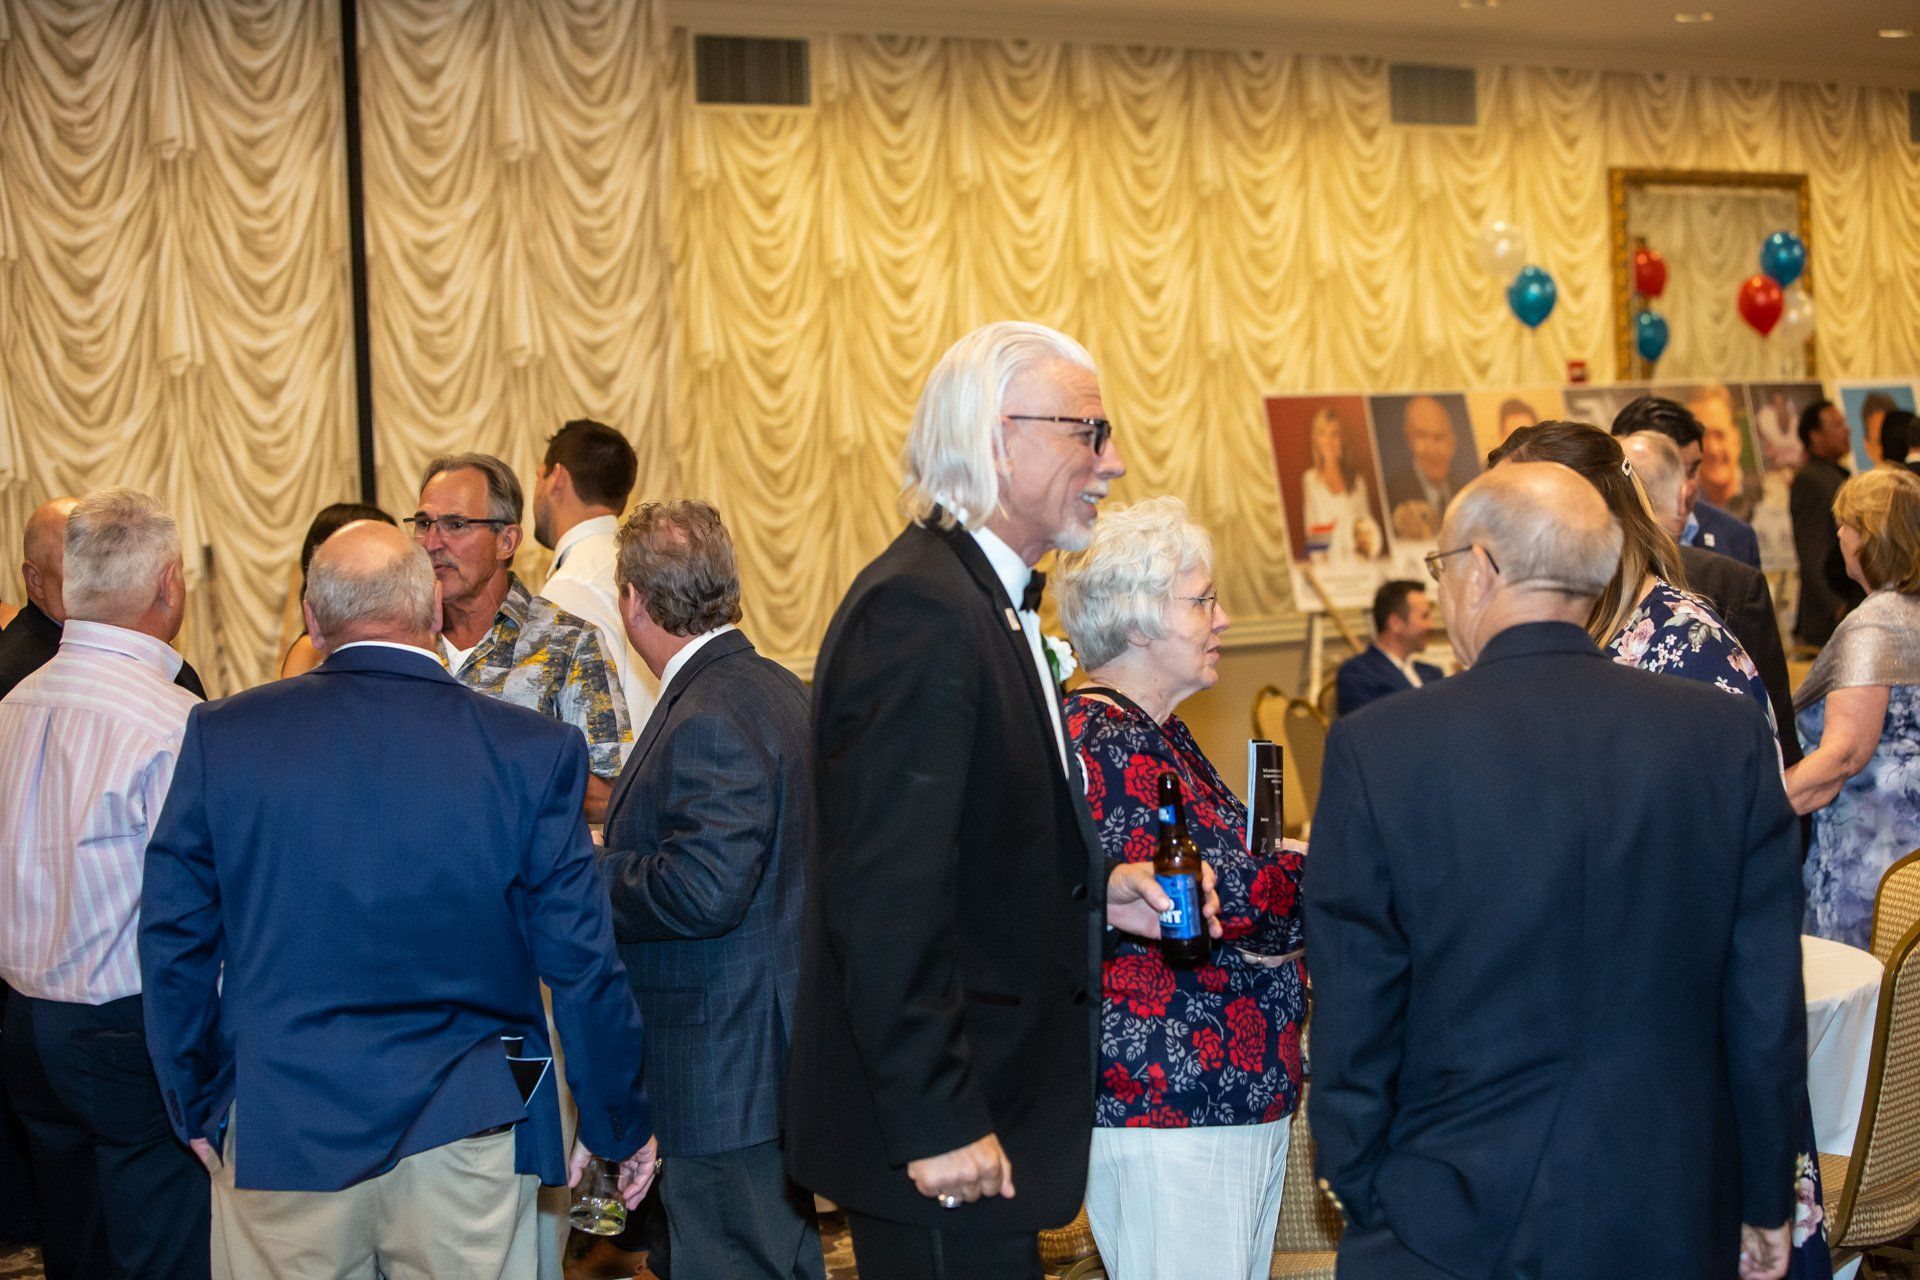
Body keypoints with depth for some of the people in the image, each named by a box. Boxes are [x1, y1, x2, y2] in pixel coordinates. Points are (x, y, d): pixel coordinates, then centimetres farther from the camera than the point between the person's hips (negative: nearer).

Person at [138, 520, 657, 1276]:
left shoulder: (223, 736, -4)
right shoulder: (534, 752, -8)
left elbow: (173, 942, 2)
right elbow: (580, 963, -4)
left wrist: (196, 1108, 15)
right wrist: (620, 1125, 9)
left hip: (278, 1137, 1)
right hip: (463, 1133, -1)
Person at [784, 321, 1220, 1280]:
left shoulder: (984, 599, 13)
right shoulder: (921, 610, -19)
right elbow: (888, 894, -25)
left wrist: (1095, 892, 6)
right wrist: (937, 1123, -24)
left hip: (983, 1107, 10)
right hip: (944, 1129, -10)